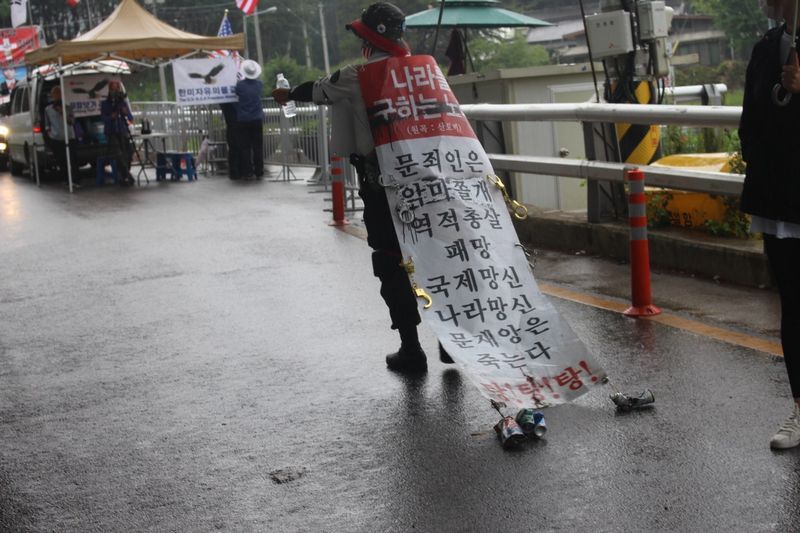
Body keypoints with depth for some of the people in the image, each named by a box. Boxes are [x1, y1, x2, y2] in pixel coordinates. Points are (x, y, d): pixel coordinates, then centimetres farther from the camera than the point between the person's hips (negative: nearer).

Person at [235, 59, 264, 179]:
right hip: (257, 119, 2)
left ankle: (247, 172, 3)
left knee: (245, 147, 4)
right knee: (258, 147, 6)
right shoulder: (259, 84, -5)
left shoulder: (240, 84, -12)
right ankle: (259, 172, 8)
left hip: (243, 120, -2)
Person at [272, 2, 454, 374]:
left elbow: (318, 90, 9)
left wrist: (288, 94, 28)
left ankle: (411, 350, 5)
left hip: (379, 182, -5)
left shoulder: (358, 76, -7)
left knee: (392, 264, 3)